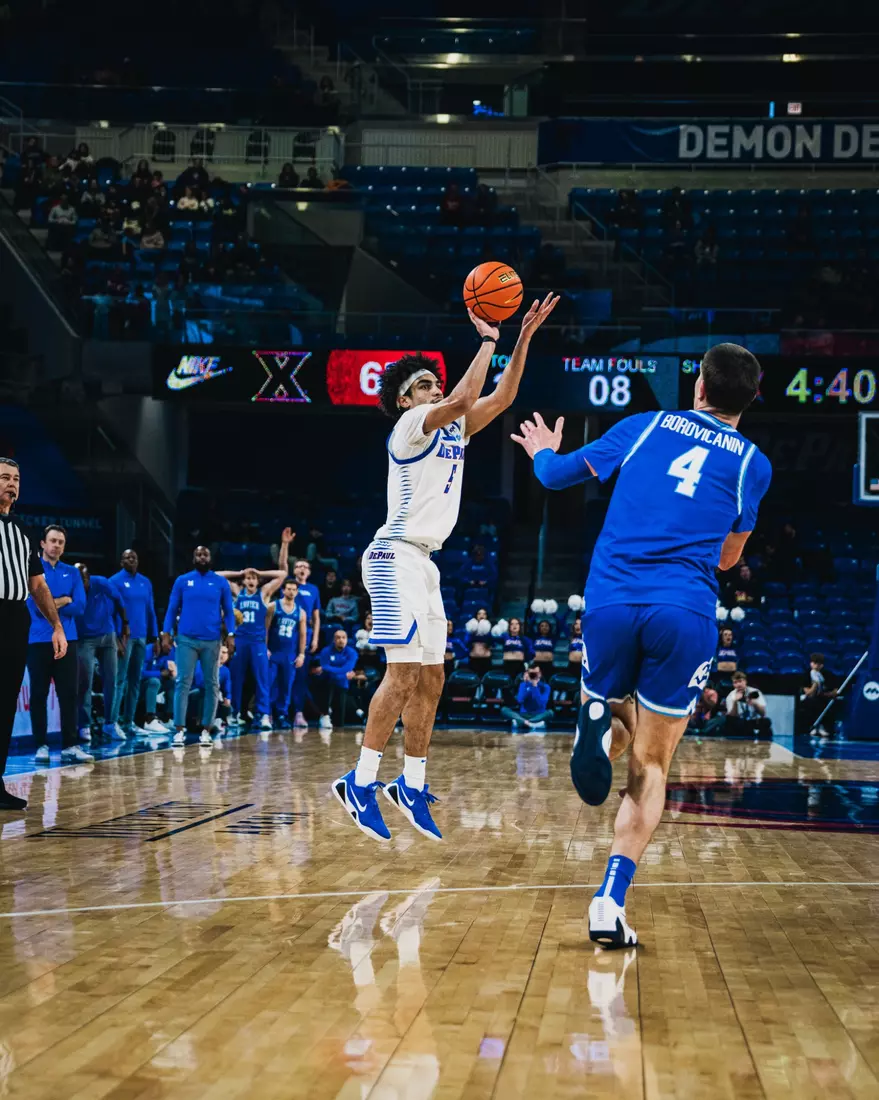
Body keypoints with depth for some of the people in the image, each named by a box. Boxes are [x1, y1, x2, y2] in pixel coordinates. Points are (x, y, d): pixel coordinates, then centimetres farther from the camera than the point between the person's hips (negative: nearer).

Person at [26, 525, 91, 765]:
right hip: (38, 641, -3)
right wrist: (64, 601, -6)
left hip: (67, 640, 3)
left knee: (69, 694, 0)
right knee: (39, 694, 1)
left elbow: (80, 607, 1)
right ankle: (41, 746, 6)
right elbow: (34, 606, -10)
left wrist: (50, 604, -6)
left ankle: (69, 746, 1)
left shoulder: (72, 572, 11)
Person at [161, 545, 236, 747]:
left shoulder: (221, 582, 6)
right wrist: (166, 633, -2)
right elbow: (172, 609, 8)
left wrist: (230, 635, -4)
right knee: (183, 683, -5)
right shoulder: (182, 581, 6)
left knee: (211, 685, 4)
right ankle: (180, 730, -5)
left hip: (212, 641, 1)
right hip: (186, 639, -1)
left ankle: (206, 730, 11)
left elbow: (228, 611, 7)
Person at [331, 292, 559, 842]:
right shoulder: (410, 425, -6)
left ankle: (412, 785, 14)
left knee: (431, 680, 8)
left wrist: (525, 336, 7)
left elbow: (501, 397, 14)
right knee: (404, 674, -17)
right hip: (396, 556, -9)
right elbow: (463, 399, -22)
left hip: (423, 563, 9)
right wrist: (488, 341, -13)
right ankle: (361, 781, -14)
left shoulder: (453, 430, 18)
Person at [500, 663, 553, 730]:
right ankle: (530, 723, -41)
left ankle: (521, 722, -37)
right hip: (524, 715, 2)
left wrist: (535, 686, -21)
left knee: (550, 712, -34)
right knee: (504, 709, -22)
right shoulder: (523, 684, 3)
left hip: (538, 715, -2)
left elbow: (542, 704, -18)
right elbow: (520, 700, -14)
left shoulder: (545, 687, -2)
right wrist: (526, 684, -16)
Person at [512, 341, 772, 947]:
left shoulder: (645, 425, 13)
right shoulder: (752, 463, 11)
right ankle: (611, 901, -8)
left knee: (617, 725, 24)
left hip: (610, 602, 1)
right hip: (685, 614, -1)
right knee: (650, 765, 7)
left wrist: (543, 452, 43)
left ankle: (597, 719, -15)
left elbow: (559, 473, 21)